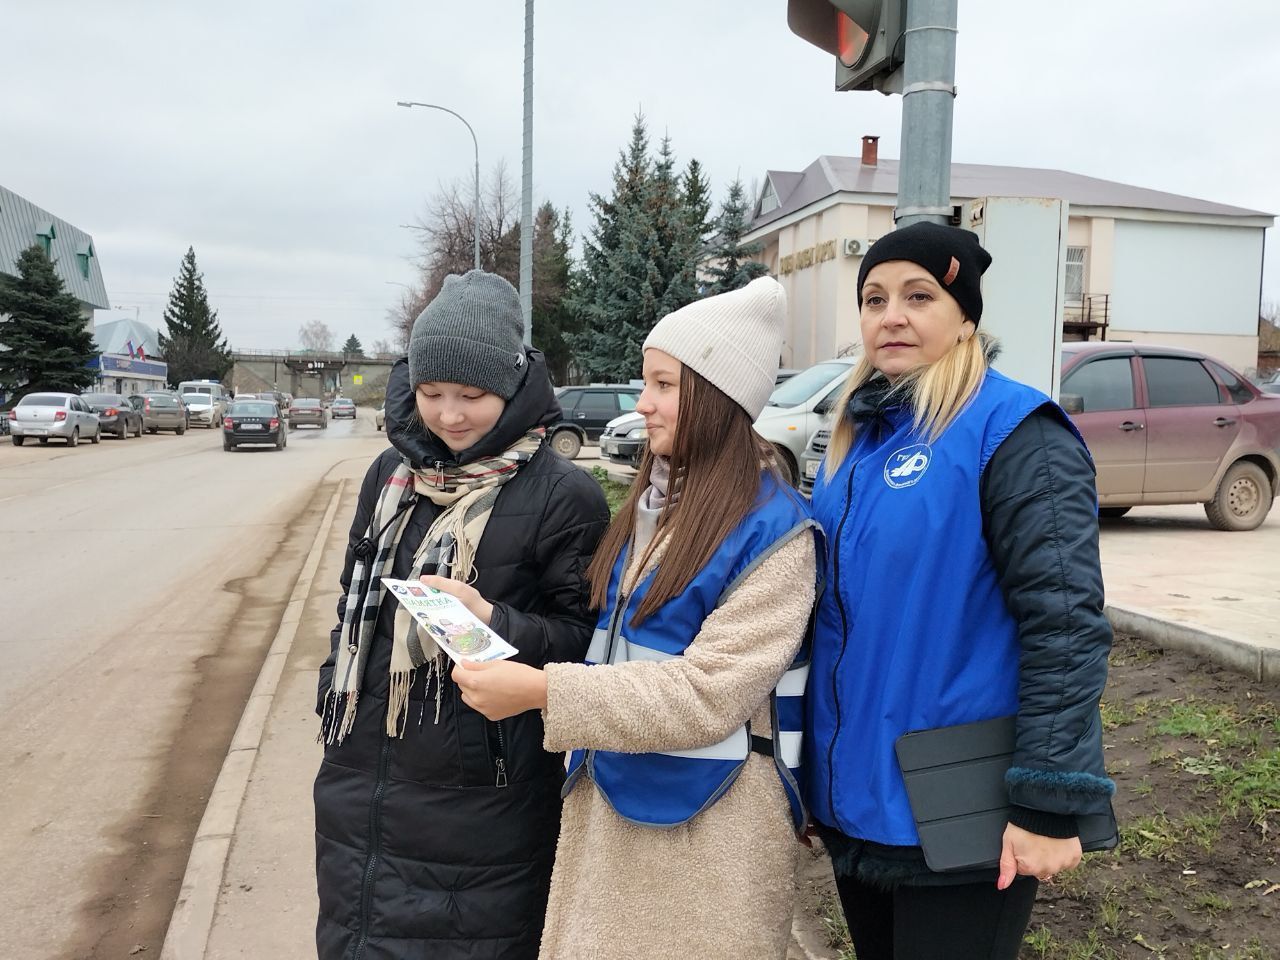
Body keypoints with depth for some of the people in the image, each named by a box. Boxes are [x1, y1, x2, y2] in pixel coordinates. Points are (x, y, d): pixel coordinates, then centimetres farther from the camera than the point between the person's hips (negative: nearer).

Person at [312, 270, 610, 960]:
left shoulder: (561, 496, -12)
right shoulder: (393, 472, 6)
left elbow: (584, 638, -9)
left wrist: (496, 623, -25)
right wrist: (335, 696, 16)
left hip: (482, 798, -5)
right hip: (362, 780, 6)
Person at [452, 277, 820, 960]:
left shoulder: (774, 533, -17)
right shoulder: (652, 505, 8)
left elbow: (706, 694, -23)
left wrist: (543, 691, -26)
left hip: (706, 817, -7)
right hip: (609, 797, 7)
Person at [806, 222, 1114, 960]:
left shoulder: (1011, 430, -13)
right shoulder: (858, 435, 9)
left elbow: (1066, 623, -19)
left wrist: (1049, 804, -22)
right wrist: (816, 770, 16)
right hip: (854, 798, 7)